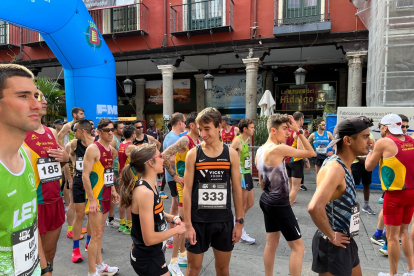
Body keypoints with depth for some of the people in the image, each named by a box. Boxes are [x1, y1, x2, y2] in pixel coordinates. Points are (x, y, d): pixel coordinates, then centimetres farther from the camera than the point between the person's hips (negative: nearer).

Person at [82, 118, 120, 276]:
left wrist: (113, 191, 16)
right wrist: (91, 200, -22)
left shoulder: (110, 149, 10)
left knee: (100, 232, 17)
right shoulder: (93, 148, -16)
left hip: (106, 196, 8)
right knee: (96, 234, -2)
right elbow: (85, 176, -19)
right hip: (96, 197, -8)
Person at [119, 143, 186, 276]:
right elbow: (149, 238, -27)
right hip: (147, 259, -9)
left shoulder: (151, 185, 0)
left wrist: (172, 218, -1)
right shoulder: (144, 192, -28)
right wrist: (176, 229, -15)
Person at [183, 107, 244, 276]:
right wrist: (188, 224, -8)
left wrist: (239, 221, 1)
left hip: (224, 220, 1)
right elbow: (187, 190, -6)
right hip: (198, 221, -1)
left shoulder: (231, 154, -3)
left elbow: (237, 189, 1)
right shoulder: (193, 154, -7)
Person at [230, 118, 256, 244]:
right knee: (242, 205, 0)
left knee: (250, 203, 15)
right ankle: (242, 234, 13)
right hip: (241, 176, -9)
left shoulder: (246, 140, 11)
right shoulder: (237, 140, -16)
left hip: (248, 174, 9)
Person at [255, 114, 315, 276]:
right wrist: (298, 131, -11)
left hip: (267, 201, 9)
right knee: (298, 247, 4)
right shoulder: (278, 149, -21)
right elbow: (311, 153, -13)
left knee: (271, 243, 20)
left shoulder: (260, 150, 6)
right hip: (279, 204, -9)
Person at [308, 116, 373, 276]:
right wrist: (332, 236, -26)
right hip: (333, 245, -9)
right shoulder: (335, 167, -26)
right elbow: (315, 208, -41)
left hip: (346, 242, 9)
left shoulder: (344, 166, 4)